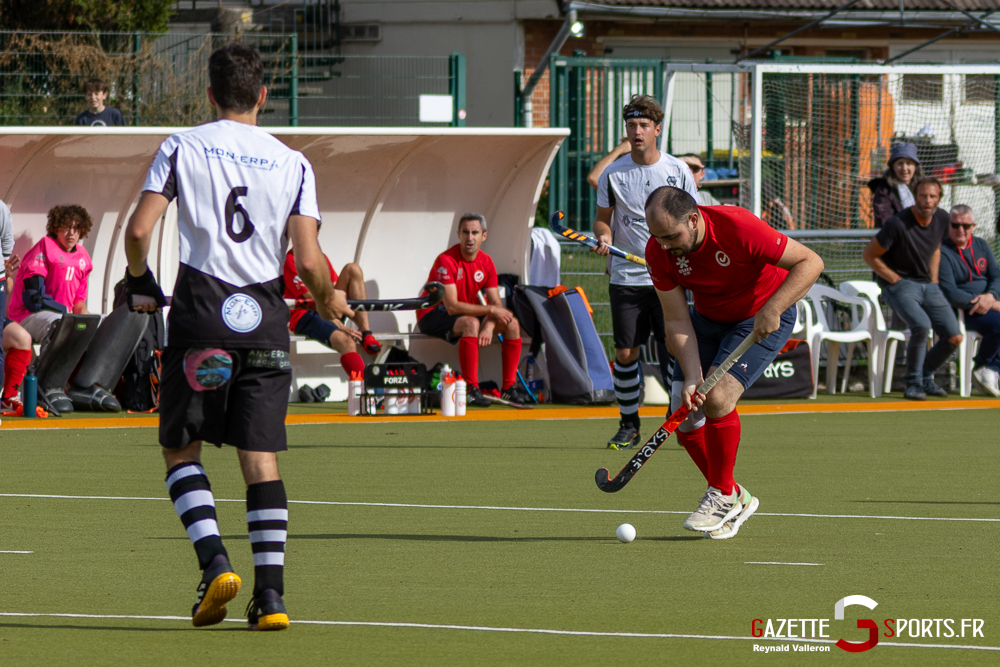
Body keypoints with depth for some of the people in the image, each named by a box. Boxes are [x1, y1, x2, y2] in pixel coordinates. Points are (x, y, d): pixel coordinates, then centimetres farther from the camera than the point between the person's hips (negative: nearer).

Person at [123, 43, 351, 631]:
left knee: (182, 449, 10)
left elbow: (139, 230, -6)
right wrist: (330, 301, 17)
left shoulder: (181, 148, 1)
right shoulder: (292, 164, 4)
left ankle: (215, 562, -10)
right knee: (262, 460, 4)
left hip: (201, 316, -2)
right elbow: (309, 259, -3)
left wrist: (140, 284, 13)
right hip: (265, 318, 2)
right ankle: (271, 594, -3)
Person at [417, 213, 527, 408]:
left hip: (468, 313, 8)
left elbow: (496, 303, -3)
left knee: (512, 324, -5)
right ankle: (472, 390, -37)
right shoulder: (446, 260, -22)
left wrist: (489, 326, -24)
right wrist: (490, 310, -26)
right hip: (433, 317, -8)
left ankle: (509, 388, -4)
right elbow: (452, 306, -28)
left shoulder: (486, 262, 0)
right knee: (471, 323, -37)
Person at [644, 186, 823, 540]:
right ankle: (736, 499, 16)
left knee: (717, 396, -25)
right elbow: (676, 321, -13)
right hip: (708, 320, 6)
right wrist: (692, 377, -26)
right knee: (685, 415, -5)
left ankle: (723, 494, -5)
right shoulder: (658, 252, -18)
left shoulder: (738, 227, -32)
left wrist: (772, 309, -37)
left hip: (766, 318, -6)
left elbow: (810, 262, -27)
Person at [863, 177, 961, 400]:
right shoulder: (898, 224, -19)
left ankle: (926, 376, 21)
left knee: (954, 337, -4)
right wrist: (897, 281, -10)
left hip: (929, 286, 7)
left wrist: (934, 281, 11)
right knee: (921, 325, -32)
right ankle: (914, 383, -13)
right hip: (900, 285, -7)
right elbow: (870, 255, -10)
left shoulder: (941, 219, 2)